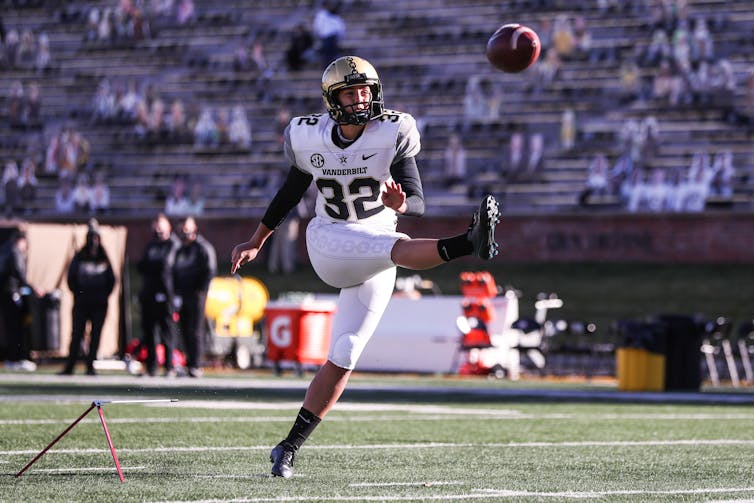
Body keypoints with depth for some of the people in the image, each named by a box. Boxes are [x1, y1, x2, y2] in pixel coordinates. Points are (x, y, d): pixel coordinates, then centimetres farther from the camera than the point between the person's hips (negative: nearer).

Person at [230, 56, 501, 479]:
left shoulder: (392, 134, -8)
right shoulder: (310, 138, -2)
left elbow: (419, 202, -12)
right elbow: (291, 192, 15)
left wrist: (399, 203, -36)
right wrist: (256, 242, 24)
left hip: (375, 265, 1)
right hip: (329, 242, -1)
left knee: (343, 358, -3)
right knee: (398, 248, -34)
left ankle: (291, 447, 5)